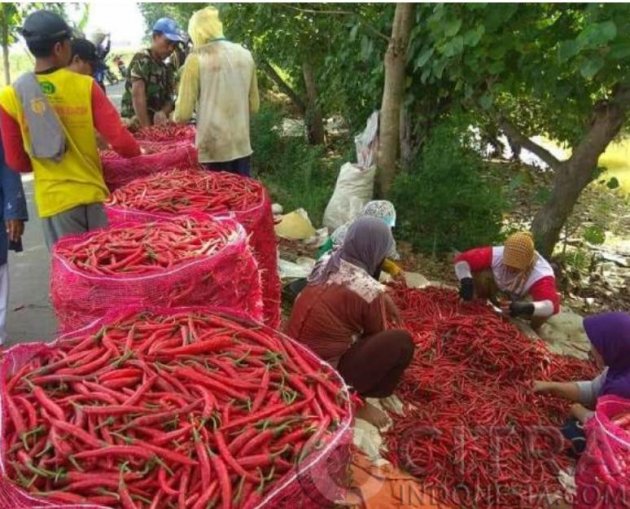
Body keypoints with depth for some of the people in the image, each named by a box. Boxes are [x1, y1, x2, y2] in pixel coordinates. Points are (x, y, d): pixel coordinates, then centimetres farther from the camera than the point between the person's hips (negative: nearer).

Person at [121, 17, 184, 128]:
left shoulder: (166, 69, 16)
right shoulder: (141, 60, -7)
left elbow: (169, 99, 10)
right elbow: (138, 97, -17)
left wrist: (162, 113, -15)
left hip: (157, 123, 8)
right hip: (135, 124, -7)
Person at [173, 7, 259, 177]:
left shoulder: (196, 58, -7)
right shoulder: (245, 55, 7)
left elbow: (183, 114, -7)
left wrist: (175, 117, 15)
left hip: (212, 149, -4)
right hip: (242, 147, 5)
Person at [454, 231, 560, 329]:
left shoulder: (541, 274, -43)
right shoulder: (497, 254, -36)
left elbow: (553, 305, -56)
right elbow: (462, 259, -31)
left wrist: (525, 308, -73)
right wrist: (466, 282, -49)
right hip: (500, 286, 2)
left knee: (540, 314, -35)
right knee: (479, 275, -28)